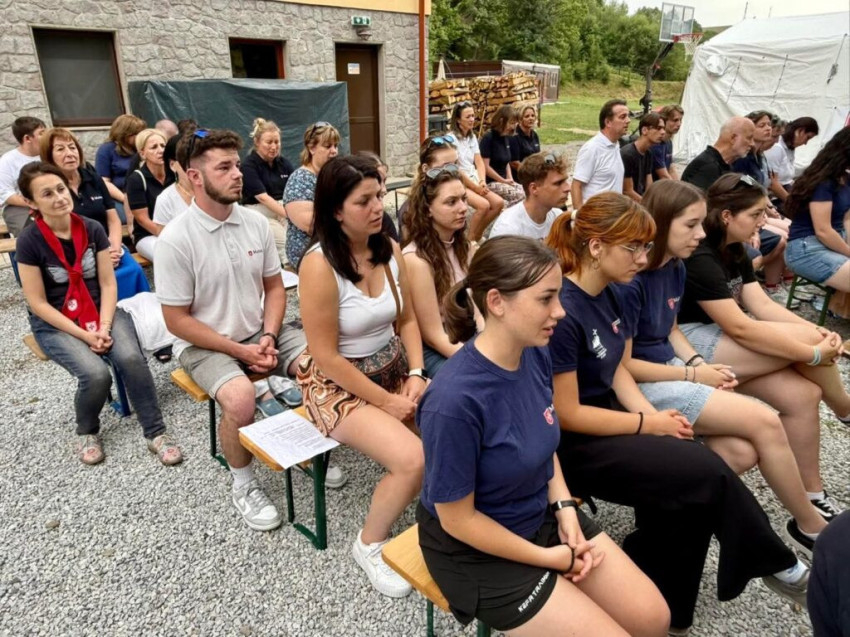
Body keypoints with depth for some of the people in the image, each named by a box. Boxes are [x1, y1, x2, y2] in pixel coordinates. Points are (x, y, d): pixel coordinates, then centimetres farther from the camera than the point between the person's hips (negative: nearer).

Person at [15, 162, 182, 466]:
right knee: (96, 374, -28)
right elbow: (38, 303, -10)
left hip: (100, 311, 2)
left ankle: (156, 432, -11)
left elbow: (108, 283, -1)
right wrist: (84, 335, -18)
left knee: (132, 359, -27)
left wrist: (104, 326, -16)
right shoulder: (29, 241, -11)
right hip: (54, 324, -2)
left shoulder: (92, 229, -3)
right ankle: (87, 432, 5)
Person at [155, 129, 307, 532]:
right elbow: (177, 320, -12)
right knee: (240, 399, -32)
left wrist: (269, 336, -9)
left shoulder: (256, 222, -2)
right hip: (205, 344, -4)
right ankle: (243, 486, -2)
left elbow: (274, 286, 7)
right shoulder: (175, 239, -16)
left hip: (260, 331, 5)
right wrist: (241, 351, -16)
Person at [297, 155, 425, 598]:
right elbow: (326, 356, -20)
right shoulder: (320, 265, -21)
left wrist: (416, 374, -8)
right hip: (338, 384, -6)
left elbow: (407, 319, 7)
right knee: (413, 460, -23)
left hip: (393, 369, 6)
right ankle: (369, 545, 6)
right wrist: (387, 401, -17)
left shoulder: (389, 249, -1)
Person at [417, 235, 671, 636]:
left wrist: (564, 508, -7)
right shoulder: (454, 400, -34)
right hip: (478, 548, -6)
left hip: (543, 515, 7)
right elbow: (458, 519, -22)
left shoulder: (535, 354, -12)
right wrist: (549, 557, -12)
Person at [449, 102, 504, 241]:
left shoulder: (472, 137, 13)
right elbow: (455, 169, -15)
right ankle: (471, 240, -9)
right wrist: (476, 187, -14)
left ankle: (478, 234, 6)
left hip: (474, 181, 7)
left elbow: (479, 162, 8)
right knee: (483, 205, -28)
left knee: (498, 202, -12)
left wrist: (482, 182, -10)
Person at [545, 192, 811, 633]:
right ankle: (772, 564, 13)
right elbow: (567, 415, -21)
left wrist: (653, 415, -5)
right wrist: (649, 425, -12)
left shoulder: (605, 294, 3)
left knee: (689, 495, -10)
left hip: (605, 418, 8)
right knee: (706, 474, -14)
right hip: (571, 445, -8)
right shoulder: (563, 312, -25)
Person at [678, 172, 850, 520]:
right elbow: (739, 328, -23)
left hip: (725, 341, 9)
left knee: (802, 395, -10)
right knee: (804, 338, -16)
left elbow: (762, 304, 3)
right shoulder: (699, 258, -19)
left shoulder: (734, 251, 12)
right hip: (692, 348, -9)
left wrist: (818, 331, -13)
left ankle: (812, 496, 2)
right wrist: (813, 352, -19)